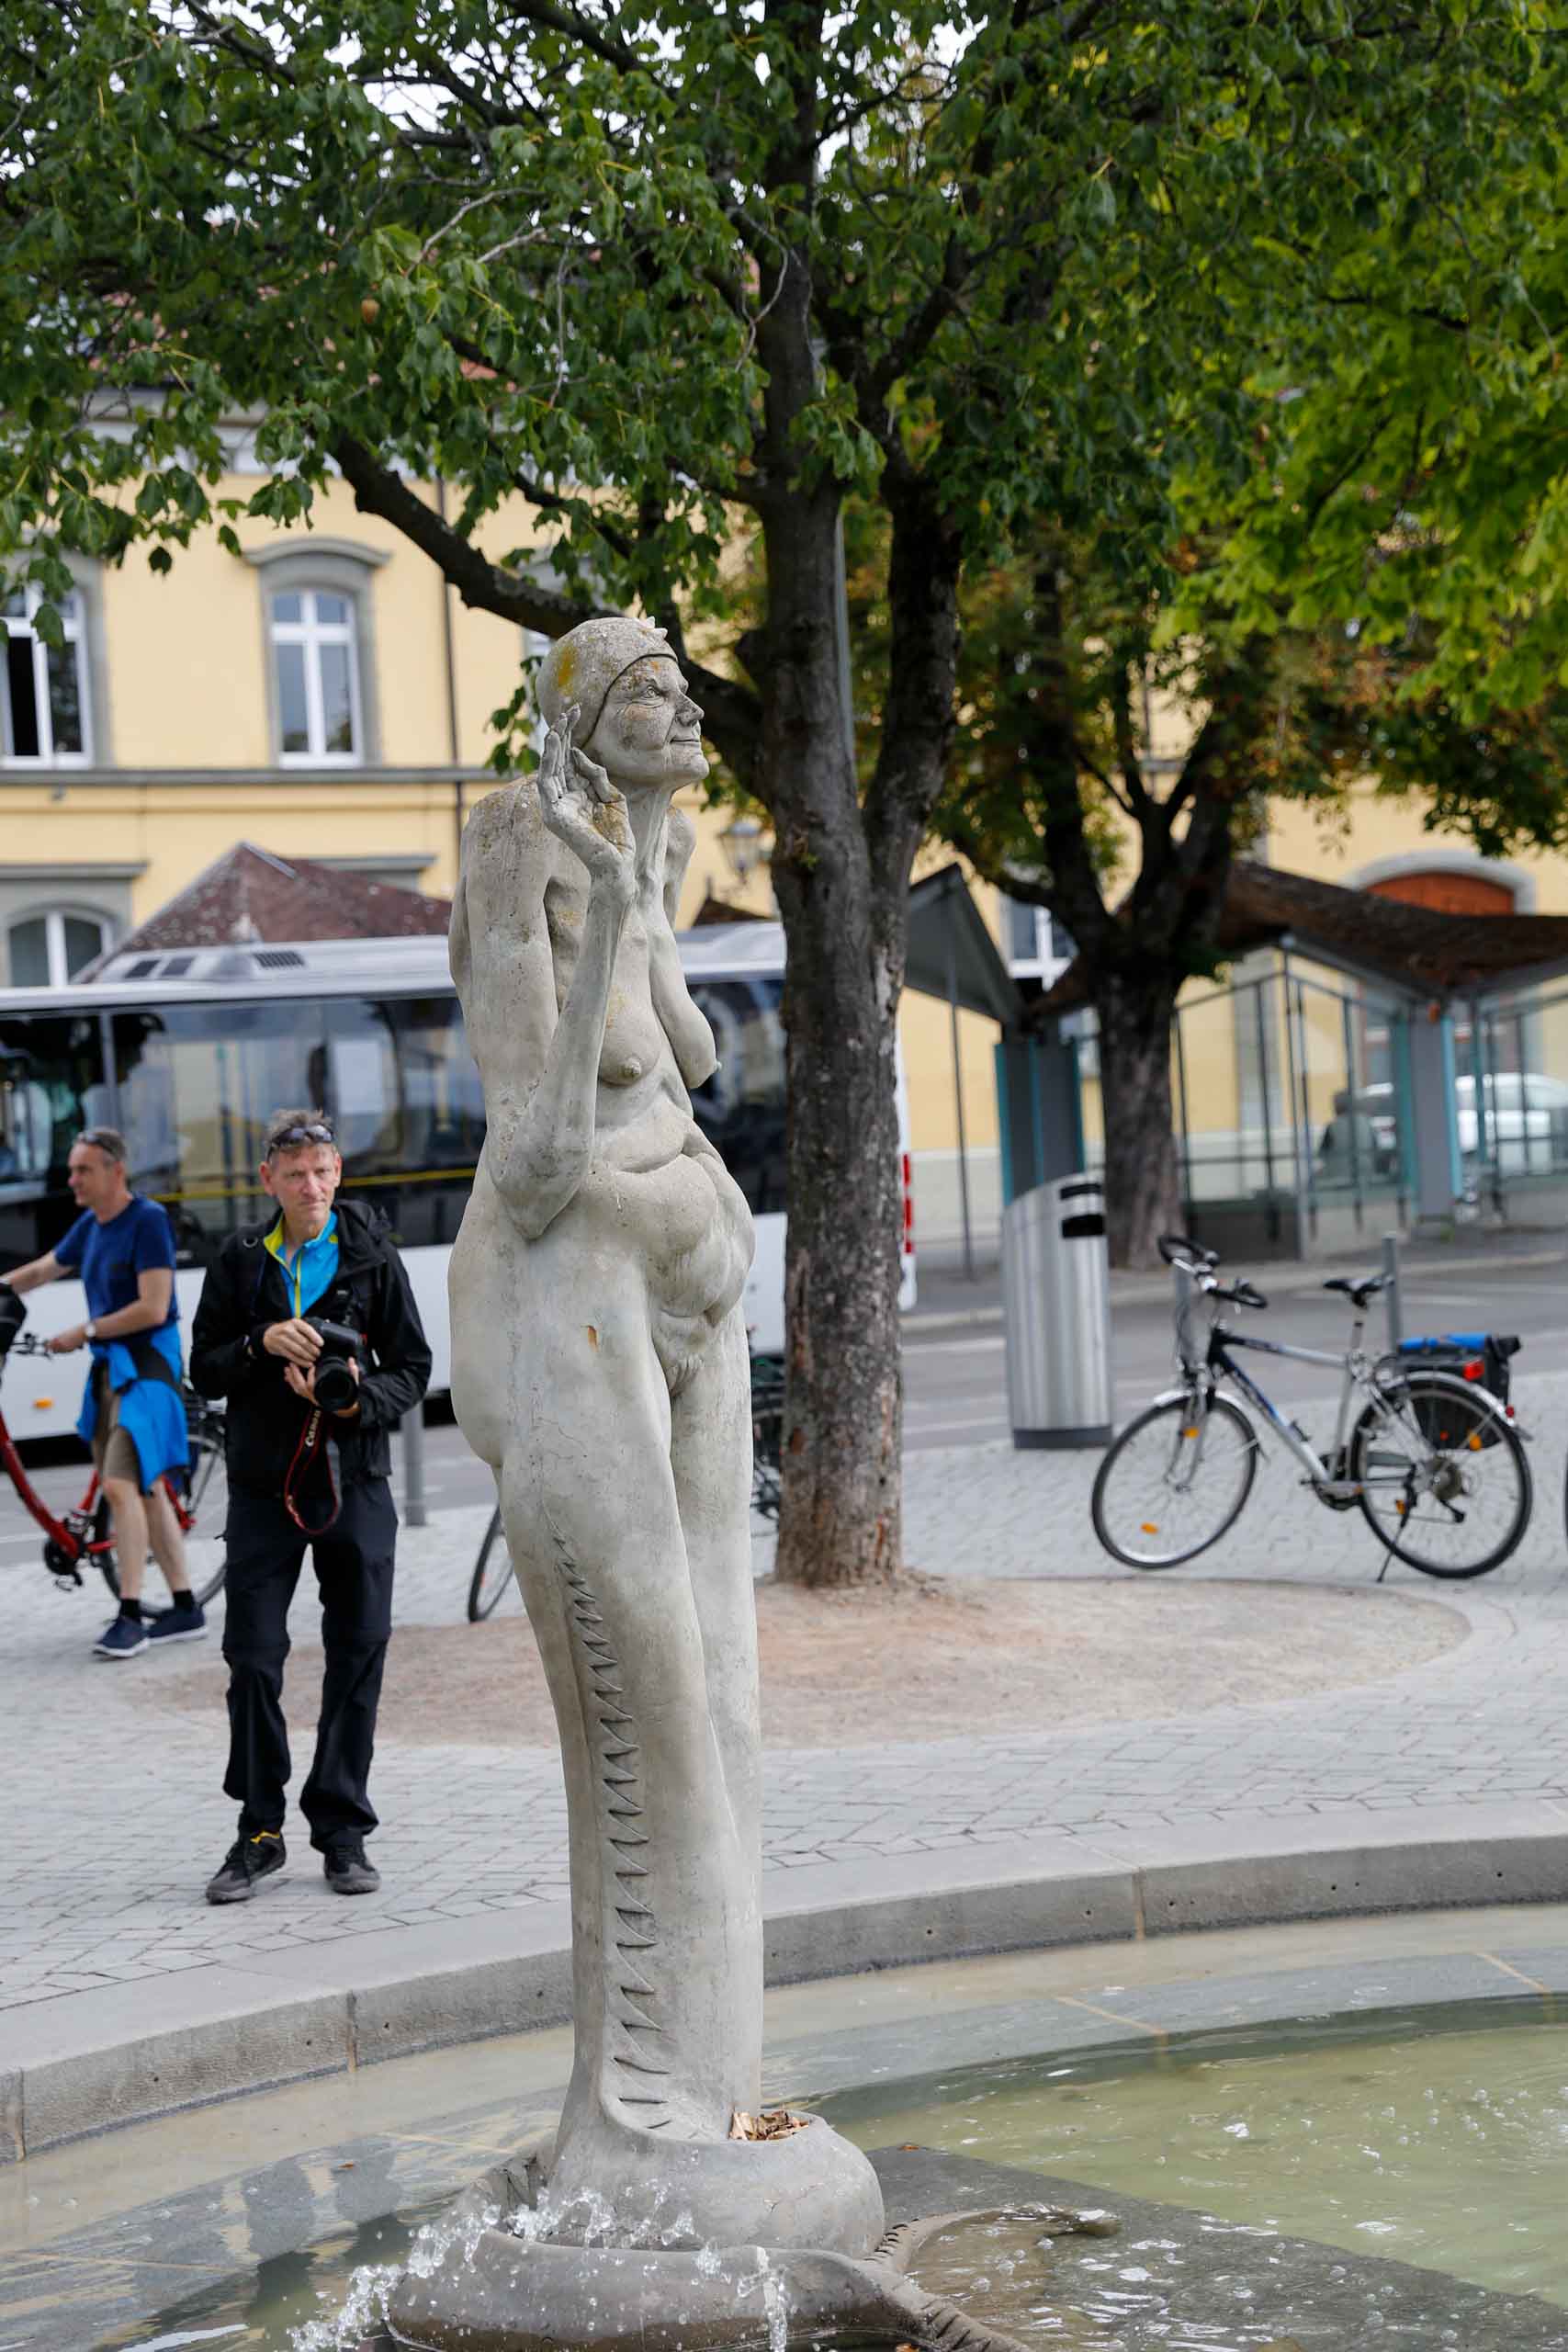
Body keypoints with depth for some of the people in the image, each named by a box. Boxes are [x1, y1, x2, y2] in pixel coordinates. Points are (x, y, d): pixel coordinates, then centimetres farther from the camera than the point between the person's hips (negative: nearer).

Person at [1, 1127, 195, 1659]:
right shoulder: (90, 1226, 11)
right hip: (109, 1367, 9)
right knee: (145, 1489, 10)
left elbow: (153, 1308, -19)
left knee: (121, 1484, -18)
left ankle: (129, 1617, -18)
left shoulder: (148, 1220, -13)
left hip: (146, 1363, -9)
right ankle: (185, 1609, 15)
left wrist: (83, 1332, -15)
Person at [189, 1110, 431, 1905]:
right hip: (264, 1483, 0)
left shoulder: (372, 1258, 2)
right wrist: (261, 1344, -14)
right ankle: (260, 1831, 10)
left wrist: (359, 1400, -16)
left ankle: (342, 1831, 13)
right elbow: (203, 1370, 4)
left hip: (354, 1484, 0)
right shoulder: (239, 1262, 4)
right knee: (252, 1658, -2)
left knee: (357, 1655, 2)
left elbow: (412, 1368, 3)